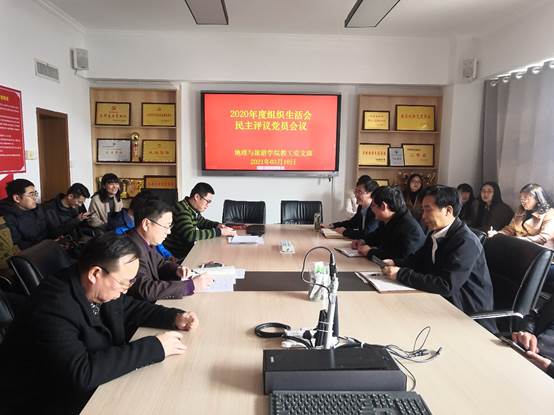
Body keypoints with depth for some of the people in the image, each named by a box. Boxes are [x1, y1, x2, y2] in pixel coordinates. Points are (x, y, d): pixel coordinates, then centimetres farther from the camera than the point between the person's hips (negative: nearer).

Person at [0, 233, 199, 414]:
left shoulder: (102, 289, -8)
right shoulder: (53, 308, -30)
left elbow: (130, 308, 8)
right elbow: (82, 372, -37)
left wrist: (175, 318, -8)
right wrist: (154, 347, -33)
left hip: (95, 384, 7)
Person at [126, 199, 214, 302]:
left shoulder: (146, 242, 2)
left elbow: (160, 264, 18)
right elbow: (146, 290, -31)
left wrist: (177, 270, -4)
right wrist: (192, 285, -28)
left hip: (153, 302, 8)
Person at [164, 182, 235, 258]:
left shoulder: (194, 209, 3)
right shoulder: (182, 210, -24)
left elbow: (202, 221, 23)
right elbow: (190, 235, -34)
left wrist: (217, 225, 2)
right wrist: (219, 232, -29)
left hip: (187, 249, 8)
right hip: (176, 255, -8)